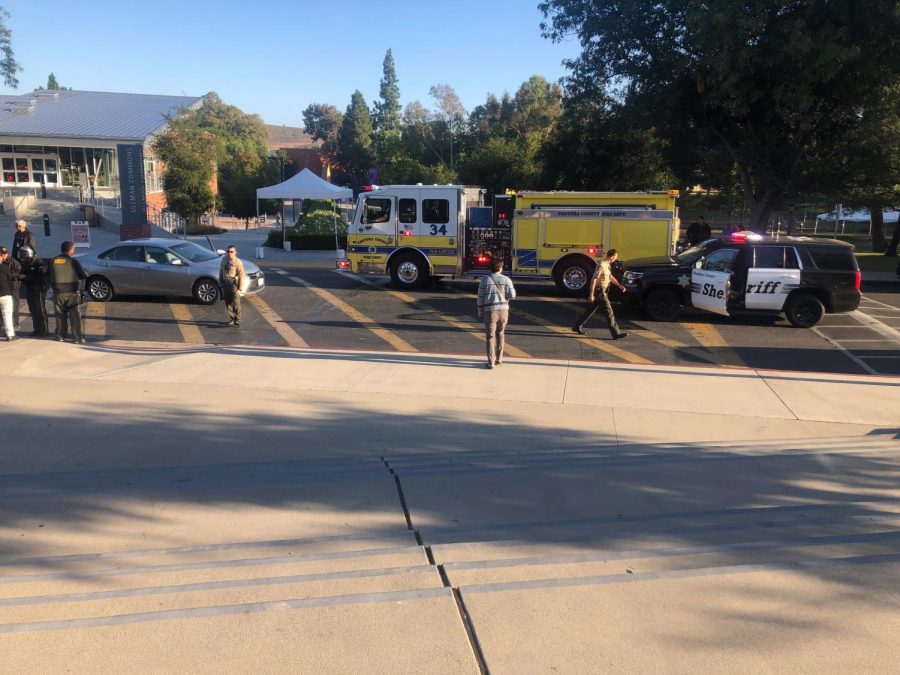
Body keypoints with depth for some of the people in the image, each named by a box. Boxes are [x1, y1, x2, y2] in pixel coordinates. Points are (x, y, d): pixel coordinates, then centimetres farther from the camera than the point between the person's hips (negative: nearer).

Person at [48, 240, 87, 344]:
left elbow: (49, 277, 11)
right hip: (72, 293, -4)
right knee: (75, 316, 0)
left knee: (60, 316, 15)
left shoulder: (52, 262, 2)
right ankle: (78, 338, -2)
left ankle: (60, 335, 21)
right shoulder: (73, 261, -11)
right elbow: (84, 276, -8)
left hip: (58, 293, 4)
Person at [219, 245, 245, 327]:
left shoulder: (238, 262, -12)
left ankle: (237, 320, 6)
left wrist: (239, 288, -16)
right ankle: (231, 319, 22)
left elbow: (241, 276, -13)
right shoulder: (224, 259, 7)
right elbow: (221, 270, 20)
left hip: (234, 283, -6)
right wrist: (220, 281, 18)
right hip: (225, 283, 6)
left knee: (236, 303, -4)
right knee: (228, 302, 11)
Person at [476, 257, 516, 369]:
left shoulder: (485, 279, -4)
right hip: (503, 309, 2)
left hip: (490, 310, -2)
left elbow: (480, 296, -2)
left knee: (490, 336, 2)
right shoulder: (506, 279, -1)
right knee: (500, 334, 18)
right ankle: (499, 358, 25)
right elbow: (512, 295, -6)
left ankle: (491, 362, -1)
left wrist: (480, 310, 9)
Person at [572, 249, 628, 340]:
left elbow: (610, 277, 24)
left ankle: (577, 327, 26)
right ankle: (616, 334, -2)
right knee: (609, 312, -6)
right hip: (599, 292, -10)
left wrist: (619, 285, 15)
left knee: (591, 310, 17)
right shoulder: (601, 266, -21)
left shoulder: (607, 265, 10)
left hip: (602, 291, 10)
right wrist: (591, 295, -23)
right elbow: (593, 280, -22)